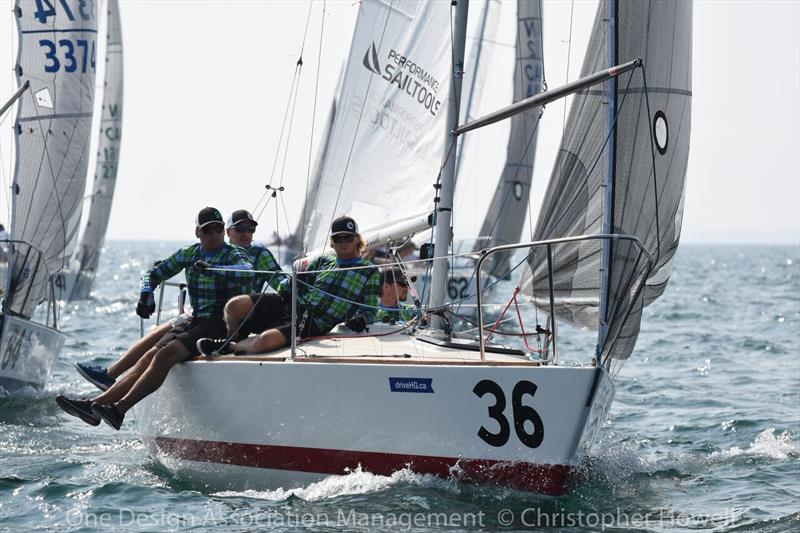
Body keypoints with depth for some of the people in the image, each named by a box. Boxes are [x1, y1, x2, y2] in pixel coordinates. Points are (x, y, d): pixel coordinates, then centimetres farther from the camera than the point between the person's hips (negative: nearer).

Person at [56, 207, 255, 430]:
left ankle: (120, 409, -35)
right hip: (195, 321, 6)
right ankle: (95, 404, -22)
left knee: (166, 354, -26)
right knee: (148, 358, -12)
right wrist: (146, 294, -3)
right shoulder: (189, 253, 14)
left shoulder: (234, 254, -4)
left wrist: (210, 269, -40)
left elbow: (247, 272, -27)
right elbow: (155, 273, 18)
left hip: (220, 326, -6)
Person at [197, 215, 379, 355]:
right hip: (288, 305, 5)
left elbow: (369, 310, 7)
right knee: (234, 306, -19)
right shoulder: (322, 262, 21)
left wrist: (360, 319, -15)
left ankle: (230, 348, -2)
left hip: (313, 325, -5)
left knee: (264, 341, -33)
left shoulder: (369, 272, 10)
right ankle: (234, 340, 12)